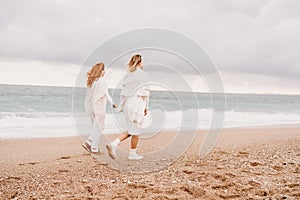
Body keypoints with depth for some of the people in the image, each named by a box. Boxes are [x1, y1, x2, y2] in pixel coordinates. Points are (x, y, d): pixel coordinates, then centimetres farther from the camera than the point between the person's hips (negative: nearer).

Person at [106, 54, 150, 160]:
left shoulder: (128, 75, 10)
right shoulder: (142, 74, -7)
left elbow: (123, 91, 10)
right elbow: (145, 91, -8)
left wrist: (122, 106, 15)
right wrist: (146, 107, -2)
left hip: (128, 103, 6)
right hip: (138, 104, -6)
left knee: (130, 130, 15)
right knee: (136, 130, 5)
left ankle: (114, 144, 0)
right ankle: (133, 153, 13)